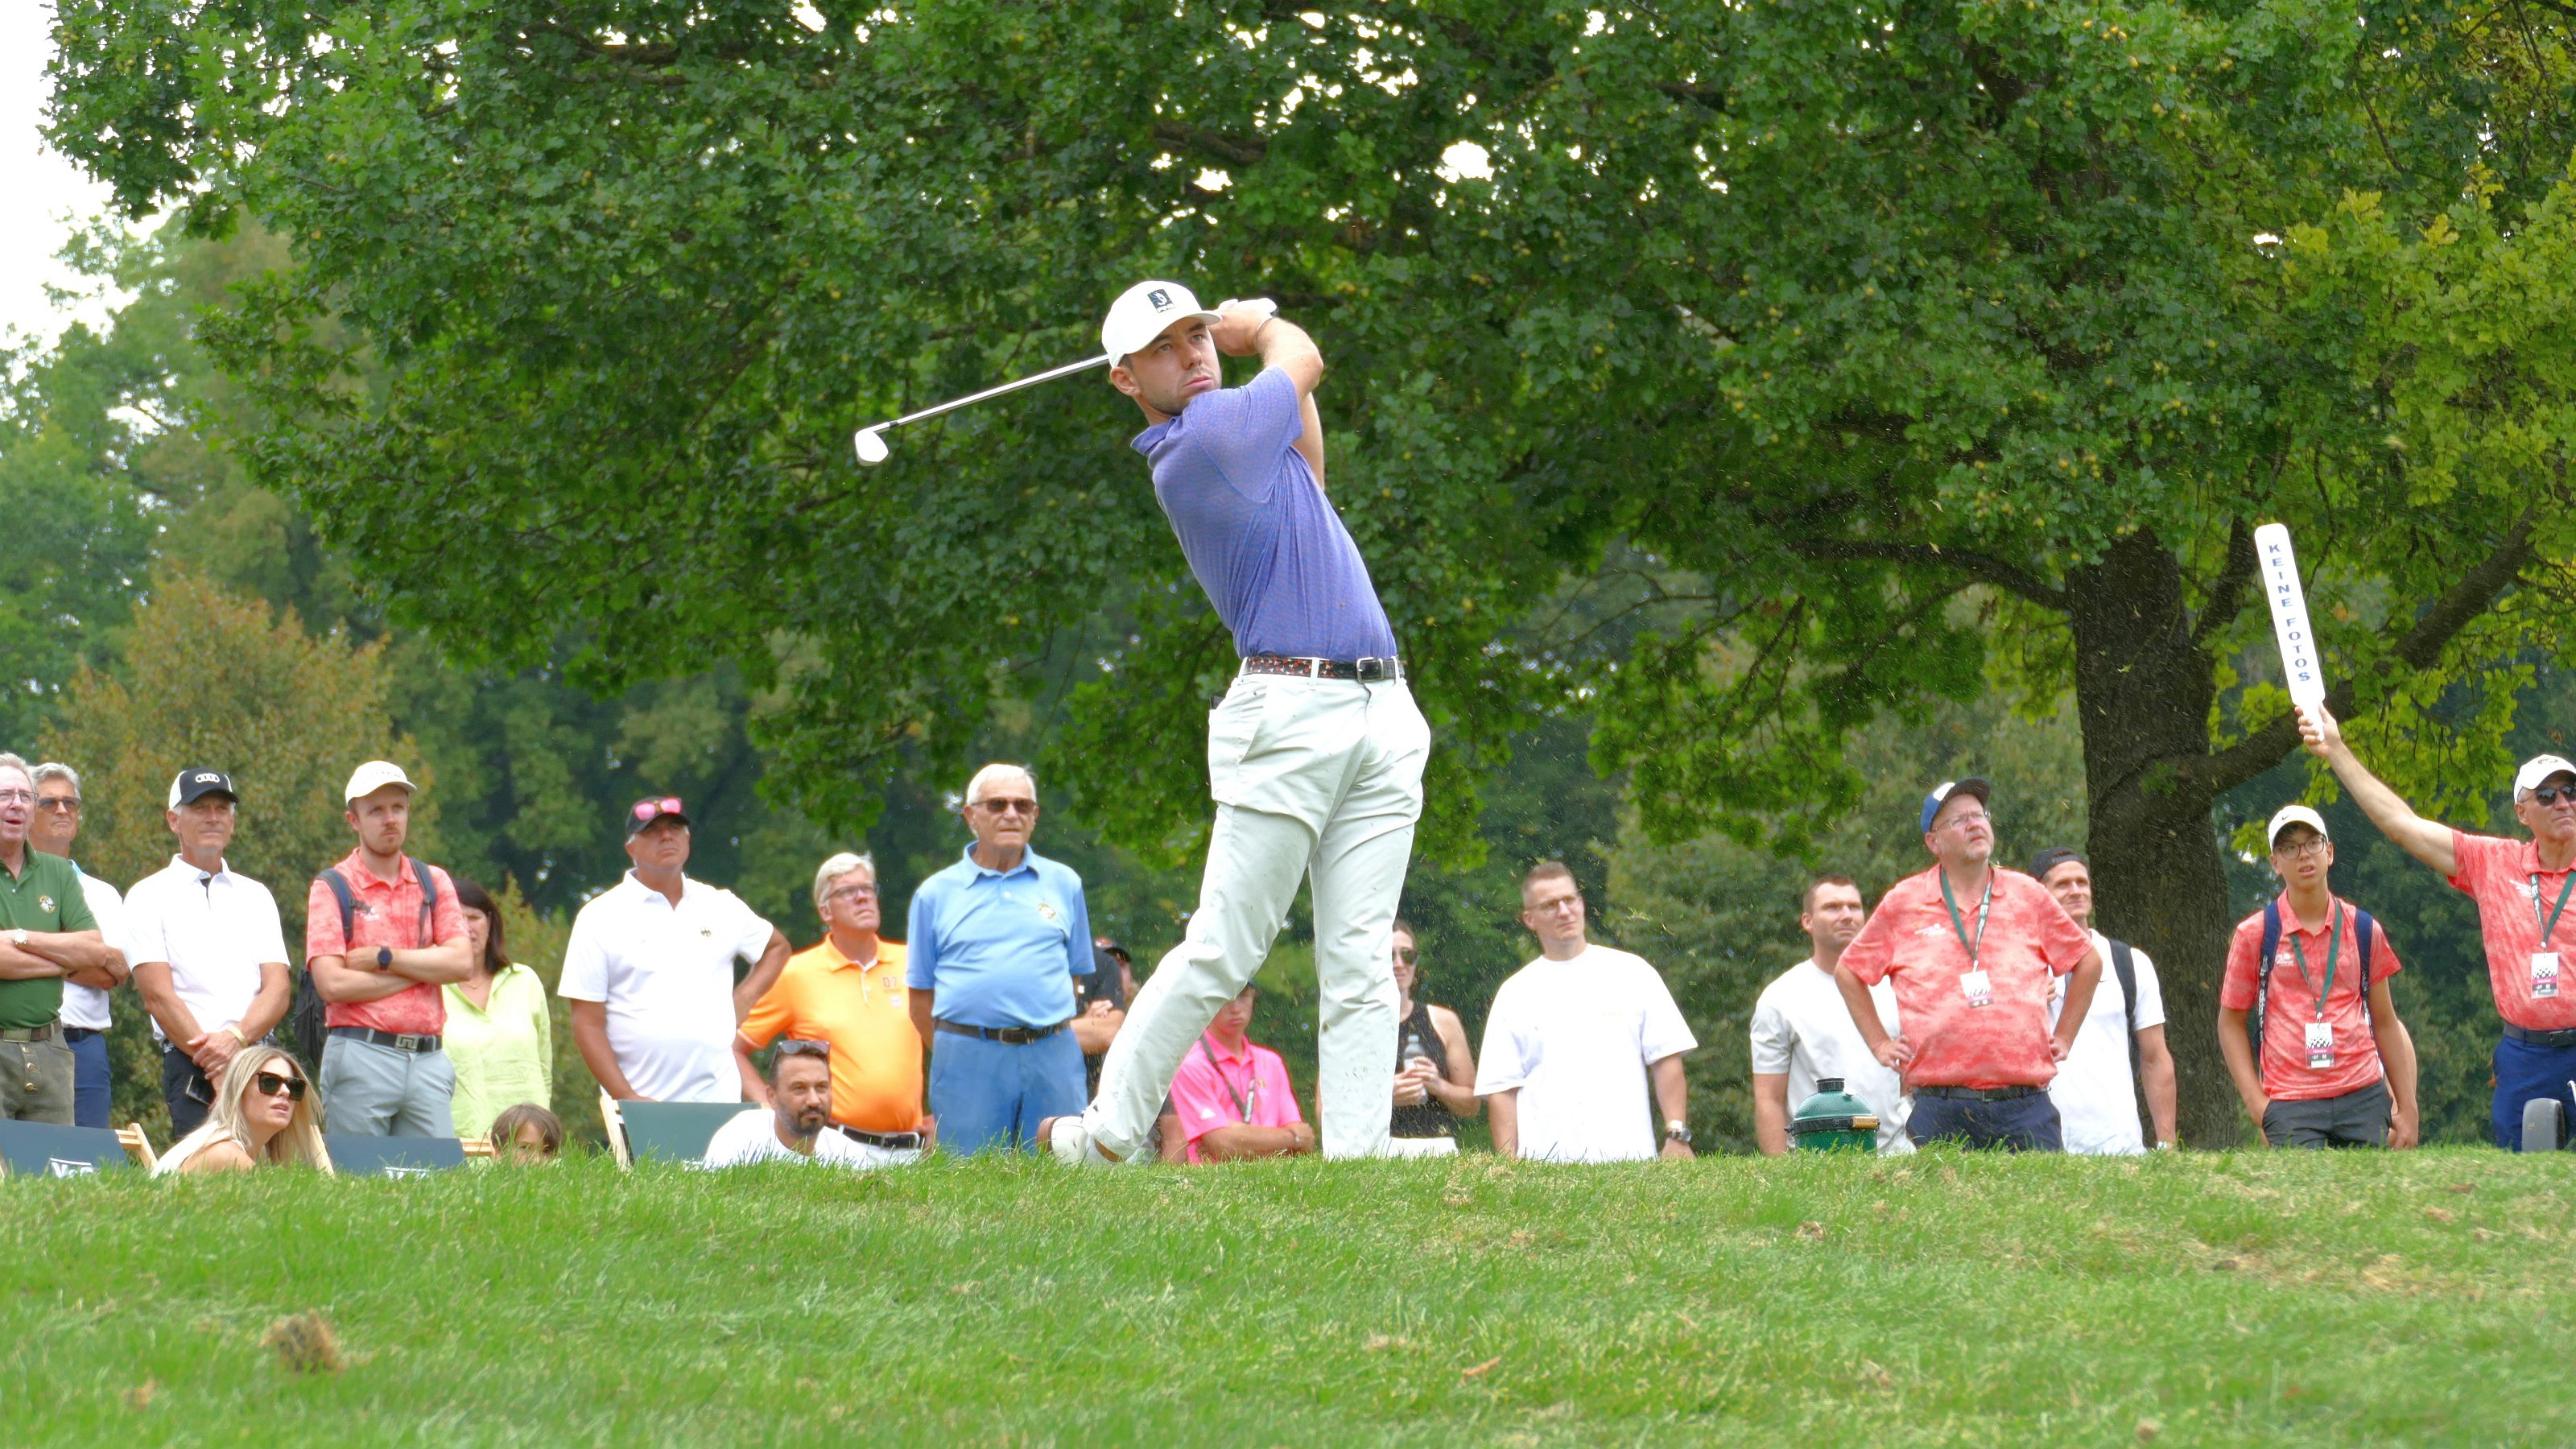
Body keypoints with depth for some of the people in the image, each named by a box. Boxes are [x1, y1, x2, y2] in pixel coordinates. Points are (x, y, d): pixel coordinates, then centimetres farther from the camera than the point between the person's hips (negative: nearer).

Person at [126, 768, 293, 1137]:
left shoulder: (256, 896, 19)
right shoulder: (149, 897, 6)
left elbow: (277, 991, 9)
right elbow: (159, 996, -4)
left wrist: (236, 1037, -13)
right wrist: (219, 1074, -13)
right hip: (190, 1065, -3)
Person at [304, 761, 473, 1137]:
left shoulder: (434, 882, 15)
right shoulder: (332, 887, 3)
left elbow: (461, 961, 2)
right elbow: (332, 983, -9)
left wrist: (384, 958, -6)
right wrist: (424, 968, -3)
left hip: (429, 1060, 3)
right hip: (361, 1059, -3)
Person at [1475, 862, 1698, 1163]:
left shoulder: (1631, 973, 11)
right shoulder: (1515, 994, 12)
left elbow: (1666, 1059, 9)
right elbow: (1501, 1090, 7)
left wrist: (1677, 1137, -2)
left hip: (1628, 1156, 0)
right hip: (1545, 1161, 0)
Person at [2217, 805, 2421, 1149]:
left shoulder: (2363, 930, 11)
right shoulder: (2254, 934, 5)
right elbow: (2231, 1022, 10)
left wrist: (2407, 1108, 14)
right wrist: (2256, 1103, -2)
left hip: (2364, 1097, 2)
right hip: (2291, 1106, -2)